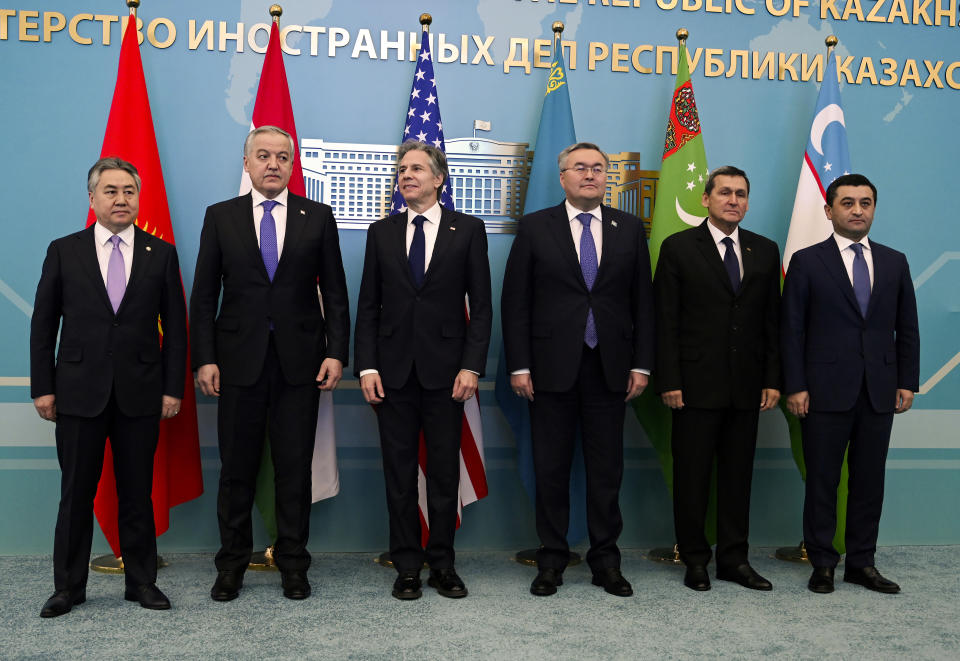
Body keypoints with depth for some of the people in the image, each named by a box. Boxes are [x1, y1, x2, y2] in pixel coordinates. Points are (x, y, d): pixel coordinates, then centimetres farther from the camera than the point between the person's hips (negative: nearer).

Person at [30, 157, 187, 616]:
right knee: (76, 494, 6)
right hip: (79, 393, 0)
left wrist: (173, 387, -1)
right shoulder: (64, 251, 5)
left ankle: (141, 582, 20)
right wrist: (42, 388, 0)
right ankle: (69, 587, 18)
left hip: (140, 393, 0)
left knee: (137, 493, 8)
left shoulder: (161, 254, 5)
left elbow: (175, 327, 5)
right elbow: (43, 325, 5)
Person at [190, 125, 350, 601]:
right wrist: (204, 359, -4)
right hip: (239, 360, 0)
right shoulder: (220, 217, 6)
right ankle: (231, 565, 20)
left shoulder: (317, 217, 6)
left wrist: (336, 352, -4)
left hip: (299, 360, 0)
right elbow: (204, 295, 5)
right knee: (237, 467, 7)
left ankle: (292, 563, 17)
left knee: (295, 467, 5)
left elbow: (334, 292, 6)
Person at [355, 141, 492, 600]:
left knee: (445, 471, 5)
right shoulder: (382, 232, 10)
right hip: (394, 371, 2)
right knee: (399, 472, 6)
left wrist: (471, 366, -8)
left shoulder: (468, 230, 3)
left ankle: (442, 564, 17)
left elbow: (481, 305, 0)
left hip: (444, 370, -2)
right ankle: (406, 567, 16)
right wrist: (366, 366, -2)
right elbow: (368, 305, 8)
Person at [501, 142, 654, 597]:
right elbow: (515, 301, 1)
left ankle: (606, 561, 19)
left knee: (606, 470, 7)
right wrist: (519, 365, -5)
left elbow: (643, 301, 8)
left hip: (609, 369, 2)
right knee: (551, 470, 5)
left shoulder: (629, 229, 8)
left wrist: (641, 364, 1)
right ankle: (551, 562, 17)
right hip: (552, 369, -1)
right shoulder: (534, 228, 3)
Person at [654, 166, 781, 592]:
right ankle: (695, 560, 15)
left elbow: (772, 321, 11)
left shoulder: (765, 252, 11)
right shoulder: (678, 248, 0)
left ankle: (734, 559, 20)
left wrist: (773, 380, 4)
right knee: (692, 475, 3)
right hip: (696, 384, -3)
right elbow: (665, 321, -4)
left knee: (738, 474, 10)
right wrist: (669, 381, -10)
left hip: (747, 387, 4)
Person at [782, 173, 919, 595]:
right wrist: (795, 386, -8)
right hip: (825, 392, -3)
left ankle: (862, 563, 19)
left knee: (870, 481, 9)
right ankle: (822, 564, 14)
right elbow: (792, 330, -2)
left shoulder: (894, 263, 11)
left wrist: (907, 382, 5)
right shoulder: (806, 262, 1)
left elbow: (907, 328, 12)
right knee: (822, 481, 3)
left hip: (879, 393, 3)